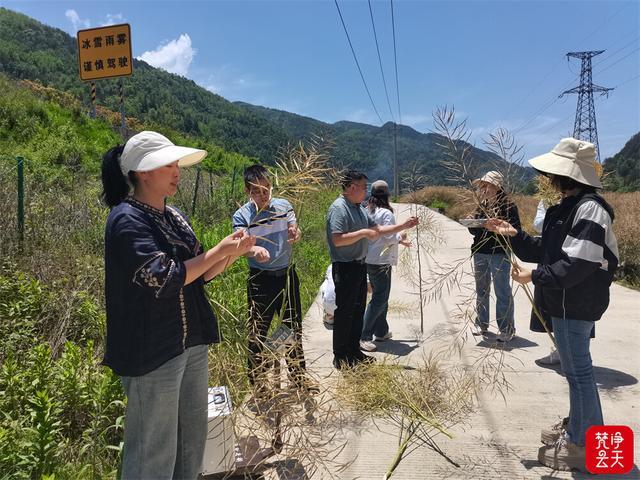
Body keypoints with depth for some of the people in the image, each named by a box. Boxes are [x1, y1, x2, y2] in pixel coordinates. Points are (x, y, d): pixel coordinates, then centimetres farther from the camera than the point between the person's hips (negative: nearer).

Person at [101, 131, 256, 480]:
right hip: (152, 351, -8)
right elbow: (164, 278, -23)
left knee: (192, 439, 19)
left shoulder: (174, 216, 10)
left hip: (192, 343, 8)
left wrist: (234, 252, -1)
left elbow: (198, 275, 14)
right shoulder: (127, 220, -15)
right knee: (154, 451, 6)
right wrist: (218, 250, -15)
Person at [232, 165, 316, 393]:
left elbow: (294, 233, -5)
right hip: (260, 278, -3)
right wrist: (254, 250, -44)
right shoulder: (241, 216, -10)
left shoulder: (283, 205, 0)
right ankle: (256, 380, 22)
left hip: (287, 273, 4)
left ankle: (298, 375, 32)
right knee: (257, 330, 3)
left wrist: (294, 233, -31)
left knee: (294, 326, 15)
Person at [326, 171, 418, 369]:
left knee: (358, 310, 17)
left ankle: (354, 351, 31)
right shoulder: (338, 208, -17)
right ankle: (341, 358, 12)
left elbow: (377, 230, 19)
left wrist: (404, 225, 15)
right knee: (344, 312, -1)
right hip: (345, 268, -10)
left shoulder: (360, 208, 13)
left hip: (359, 265, 10)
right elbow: (338, 240, -26)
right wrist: (363, 233, -20)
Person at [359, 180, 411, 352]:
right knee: (379, 299, -5)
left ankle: (381, 332, 30)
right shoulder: (386, 213, -16)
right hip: (381, 261, -9)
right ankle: (364, 336, -7)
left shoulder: (367, 211, 10)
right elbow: (389, 238, -19)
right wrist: (400, 236, 1)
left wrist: (398, 240, 20)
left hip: (369, 260, 9)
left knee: (380, 296, 19)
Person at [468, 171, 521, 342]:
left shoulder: (508, 205, -7)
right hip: (479, 253, 6)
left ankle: (507, 328, 10)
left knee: (502, 292, 0)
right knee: (481, 290, 14)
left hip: (499, 254, -6)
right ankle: (481, 323, 27)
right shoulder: (481, 206, 11)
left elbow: (515, 229, -12)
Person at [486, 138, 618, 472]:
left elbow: (578, 264, -26)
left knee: (578, 370, 0)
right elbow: (547, 250, 14)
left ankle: (583, 446, 14)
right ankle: (579, 427, 38)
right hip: (566, 302, 10)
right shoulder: (566, 208, 12)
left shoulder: (589, 208, -20)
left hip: (576, 304, -10)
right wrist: (514, 235, 4)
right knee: (576, 368, 21)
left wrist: (535, 277, -19)